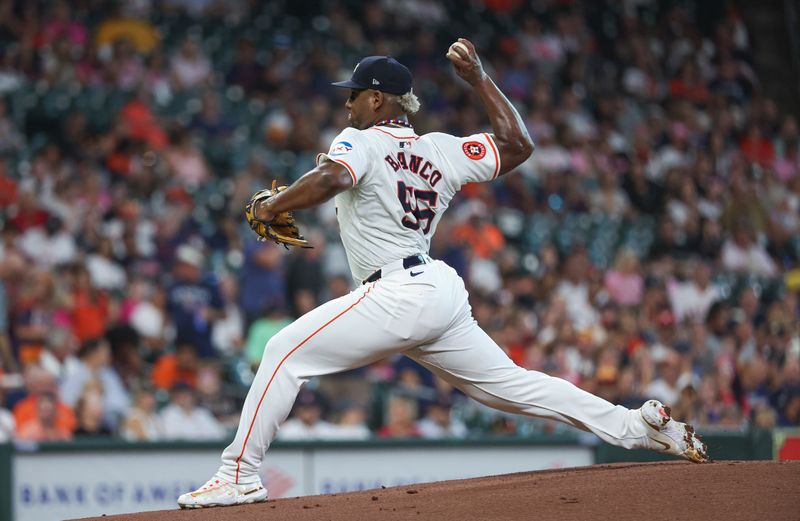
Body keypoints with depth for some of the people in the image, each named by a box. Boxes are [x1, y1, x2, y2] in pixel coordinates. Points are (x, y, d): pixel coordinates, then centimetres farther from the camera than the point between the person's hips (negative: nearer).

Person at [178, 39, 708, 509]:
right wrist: (480, 78, 24)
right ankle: (640, 424, 8)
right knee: (507, 382, 13)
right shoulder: (441, 150, 14)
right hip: (445, 292, 8)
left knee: (285, 352, -3)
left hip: (397, 293, -8)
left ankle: (241, 475, -10)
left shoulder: (362, 141, -3)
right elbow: (519, 143, 17)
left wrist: (272, 206, -10)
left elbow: (330, 179, -25)